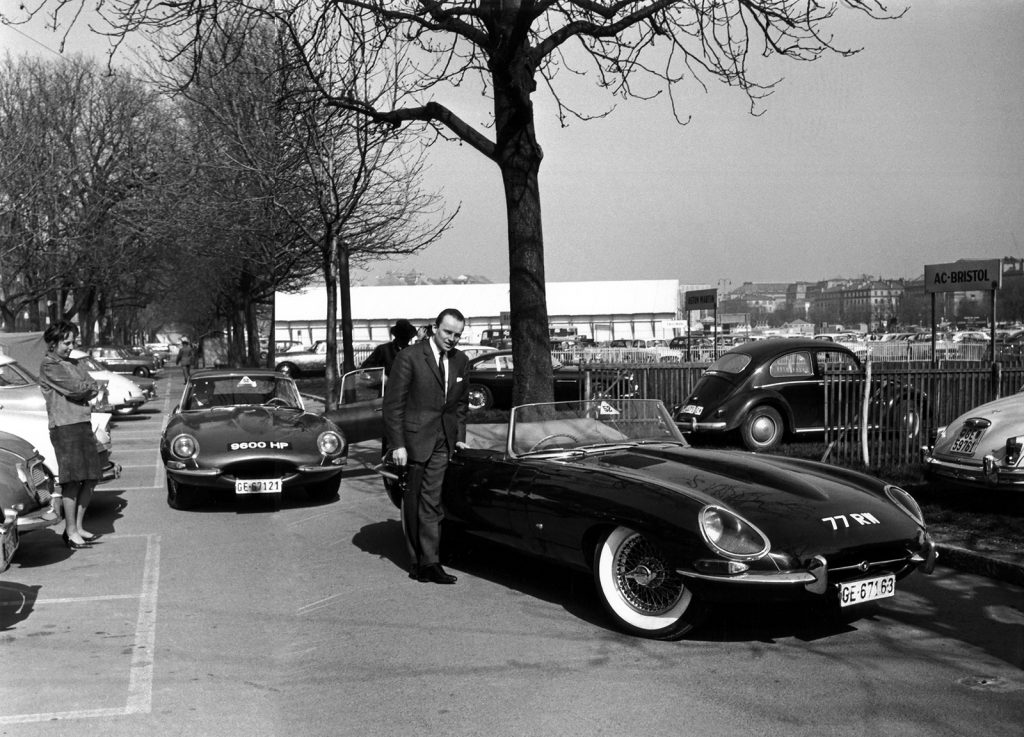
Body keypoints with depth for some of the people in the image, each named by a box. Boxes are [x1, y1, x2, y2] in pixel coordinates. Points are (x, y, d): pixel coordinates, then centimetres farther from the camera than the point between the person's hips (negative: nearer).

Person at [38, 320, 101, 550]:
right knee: (72, 480, -9)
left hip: (83, 424, 8)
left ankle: (78, 527, 17)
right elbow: (73, 389, -15)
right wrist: (88, 386, 4)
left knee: (91, 478, 8)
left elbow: (94, 389, 13)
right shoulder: (49, 365, -5)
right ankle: (71, 532, -5)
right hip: (64, 426, -8)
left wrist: (81, 390, -6)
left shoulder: (74, 364, 21)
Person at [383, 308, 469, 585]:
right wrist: (397, 445, -12)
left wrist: (460, 436, 11)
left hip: (443, 442, 4)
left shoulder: (461, 361, 9)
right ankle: (419, 562, 15)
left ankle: (429, 562, 3)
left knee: (432, 503, 0)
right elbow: (393, 403, -9)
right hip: (414, 440, -4)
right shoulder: (410, 357, -9)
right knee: (413, 505, 6)